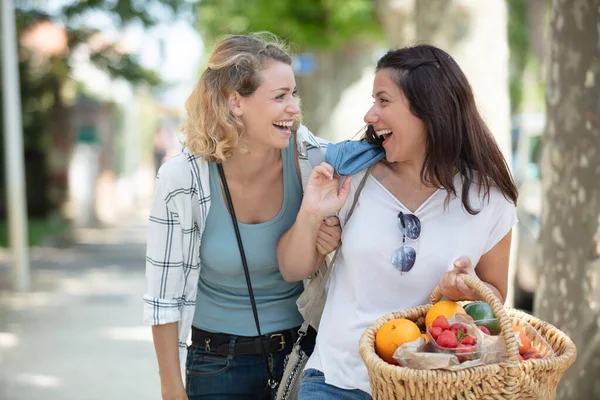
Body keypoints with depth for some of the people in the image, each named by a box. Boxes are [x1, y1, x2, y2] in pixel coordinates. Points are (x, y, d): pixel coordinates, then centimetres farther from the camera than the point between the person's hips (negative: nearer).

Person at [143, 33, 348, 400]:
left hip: (303, 352, 2)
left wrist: (323, 248, -19)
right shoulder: (182, 179, -19)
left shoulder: (313, 160, -14)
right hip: (219, 365, -2)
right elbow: (164, 297, -9)